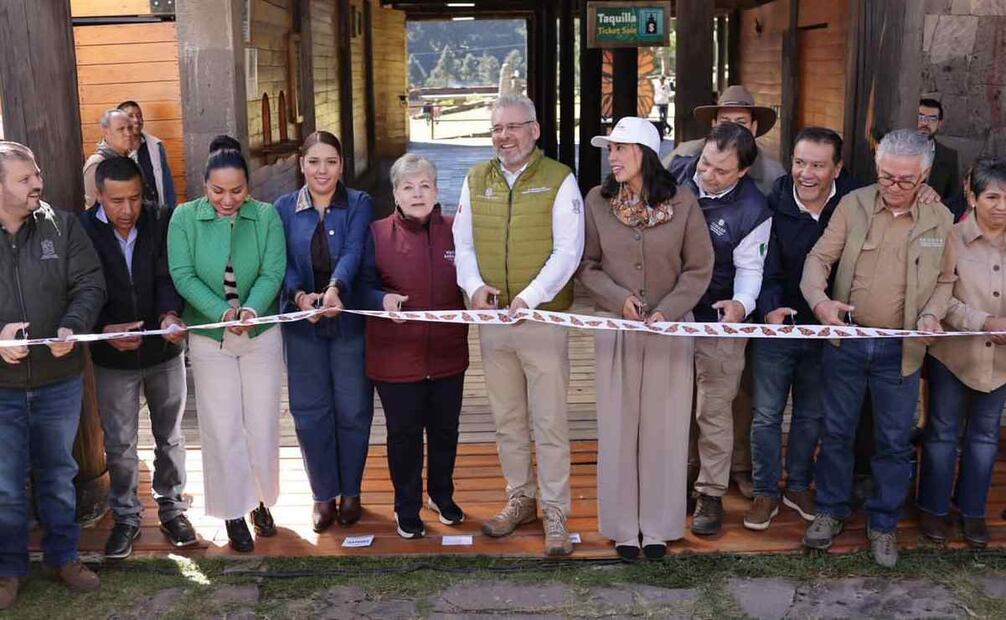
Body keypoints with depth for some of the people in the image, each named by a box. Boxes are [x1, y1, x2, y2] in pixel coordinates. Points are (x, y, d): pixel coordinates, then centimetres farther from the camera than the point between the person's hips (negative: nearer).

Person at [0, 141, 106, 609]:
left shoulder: (62, 226, -3)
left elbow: (90, 285, -4)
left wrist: (72, 327, -22)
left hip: (59, 381, 2)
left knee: (59, 475, 17)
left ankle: (63, 557, 35)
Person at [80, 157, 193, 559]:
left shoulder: (160, 226, -8)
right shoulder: (82, 231, -10)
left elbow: (167, 277, -14)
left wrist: (170, 315, -34)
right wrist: (106, 329, -29)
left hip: (164, 351, 1)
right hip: (113, 359, -1)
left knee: (169, 437, 15)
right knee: (119, 444, 12)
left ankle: (171, 507, 32)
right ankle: (126, 516, 29)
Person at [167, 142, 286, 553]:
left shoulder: (266, 216, -5)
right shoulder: (185, 218, -6)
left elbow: (273, 272, -11)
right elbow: (183, 275, -11)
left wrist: (251, 309, -30)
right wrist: (222, 313, -25)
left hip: (261, 333, 1)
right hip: (209, 338, 0)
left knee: (262, 424, 9)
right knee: (222, 429, 4)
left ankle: (260, 500, 28)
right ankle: (233, 512, 17)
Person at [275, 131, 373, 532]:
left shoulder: (359, 204, -2)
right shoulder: (284, 208, 5)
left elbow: (353, 252, -17)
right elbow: (282, 262, -4)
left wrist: (335, 289, -36)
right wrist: (300, 295, -24)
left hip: (349, 321, -1)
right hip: (302, 323, 2)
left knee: (352, 410, 6)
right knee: (310, 412, 6)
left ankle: (350, 492, 23)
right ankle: (323, 495, 21)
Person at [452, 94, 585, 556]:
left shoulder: (559, 180, -4)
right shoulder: (476, 180, 9)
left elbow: (568, 250, -10)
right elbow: (463, 244, 12)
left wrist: (530, 297, -20)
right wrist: (475, 286, -7)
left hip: (543, 318, -4)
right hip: (492, 319, 5)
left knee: (550, 422, -1)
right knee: (507, 419, 15)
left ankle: (555, 513, 10)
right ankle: (520, 499, 30)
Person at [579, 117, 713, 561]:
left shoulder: (682, 202, -5)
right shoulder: (598, 201, 0)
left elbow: (699, 267, -1)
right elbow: (587, 265, 4)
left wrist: (666, 311, -13)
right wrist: (620, 299, -12)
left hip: (670, 328, -1)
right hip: (615, 327, 1)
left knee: (664, 428, 6)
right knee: (618, 427, 5)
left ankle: (658, 527, 19)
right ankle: (623, 527, 18)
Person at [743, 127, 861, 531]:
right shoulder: (774, 206, -12)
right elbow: (764, 266, -13)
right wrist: (770, 308, -27)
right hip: (775, 328, -1)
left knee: (811, 415, 16)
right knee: (767, 414, 5)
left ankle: (798, 486, 34)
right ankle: (766, 492, 21)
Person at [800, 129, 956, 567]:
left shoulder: (939, 219, 0)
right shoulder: (854, 204, -4)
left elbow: (944, 280, 9)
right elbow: (819, 257, -4)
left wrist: (931, 314, -10)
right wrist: (819, 299, -23)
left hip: (900, 349, 0)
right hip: (846, 340, 0)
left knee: (894, 441, 9)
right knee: (836, 431, 12)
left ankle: (883, 524, 26)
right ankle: (830, 511, 30)